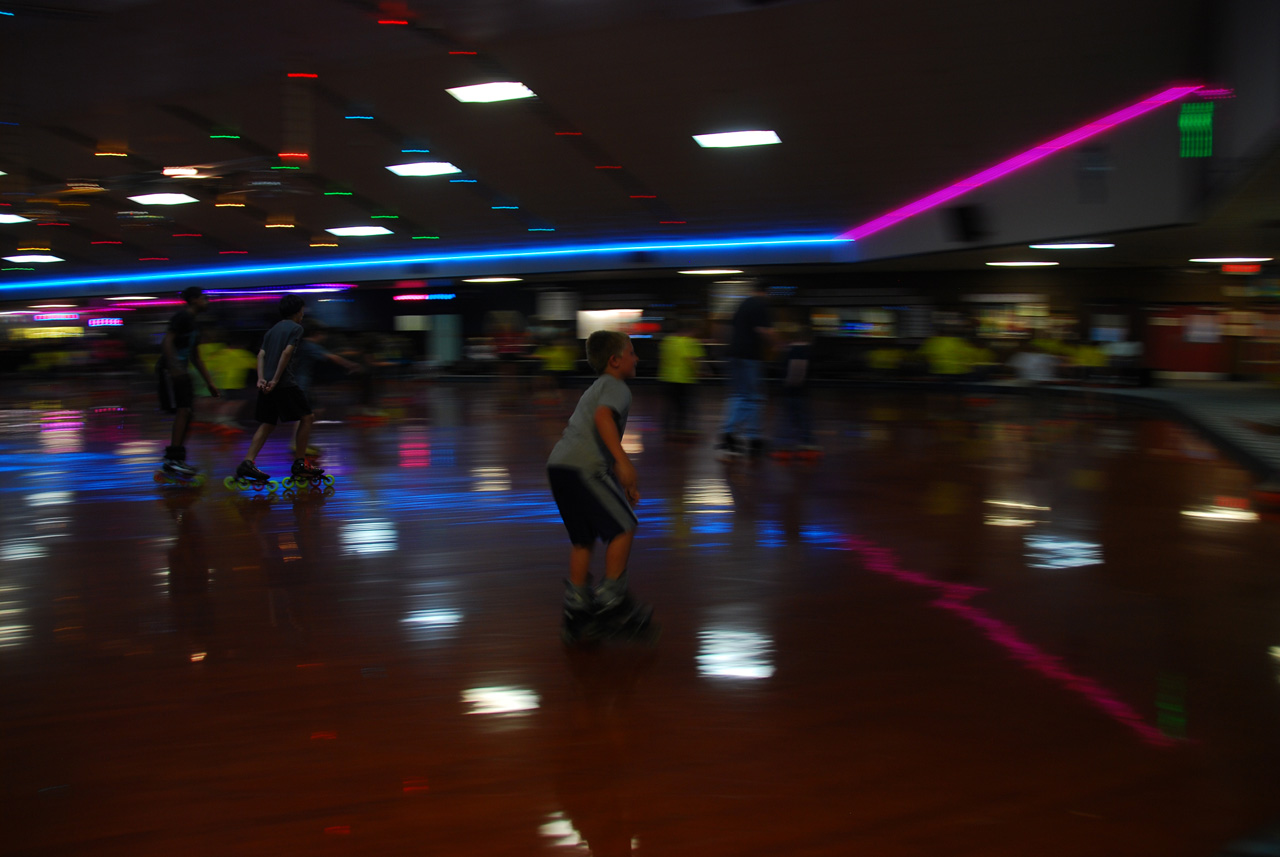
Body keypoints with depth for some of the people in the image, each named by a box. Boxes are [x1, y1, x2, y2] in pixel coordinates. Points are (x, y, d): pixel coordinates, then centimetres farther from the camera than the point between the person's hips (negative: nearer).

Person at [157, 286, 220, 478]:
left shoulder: (191, 321, 20)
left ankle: (176, 459, 12)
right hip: (170, 369, -10)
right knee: (182, 410, -16)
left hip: (181, 372, 10)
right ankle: (173, 459, -17)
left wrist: (210, 383, 24)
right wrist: (175, 368, -33)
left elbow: (196, 357, 25)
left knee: (186, 414, 7)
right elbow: (167, 342, -21)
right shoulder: (182, 317, -9)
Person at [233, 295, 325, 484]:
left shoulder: (272, 330, 21)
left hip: (267, 384, 7)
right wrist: (275, 380, -14)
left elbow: (261, 355, 9)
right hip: (285, 383, -7)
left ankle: (247, 463, -1)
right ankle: (300, 463, 3)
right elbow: (286, 353, -13)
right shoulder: (296, 328, -1)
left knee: (267, 424, 11)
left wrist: (261, 379, -1)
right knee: (306, 417, 5)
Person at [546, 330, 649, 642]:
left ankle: (576, 610, 20)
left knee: (583, 538, 16)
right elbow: (603, 417, -23)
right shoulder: (617, 387, -1)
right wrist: (622, 460, -32)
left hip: (560, 464, 10)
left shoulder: (596, 388, 30)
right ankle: (611, 601, 2)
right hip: (583, 468, -10)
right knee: (623, 527, -2)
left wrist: (622, 483, 37)